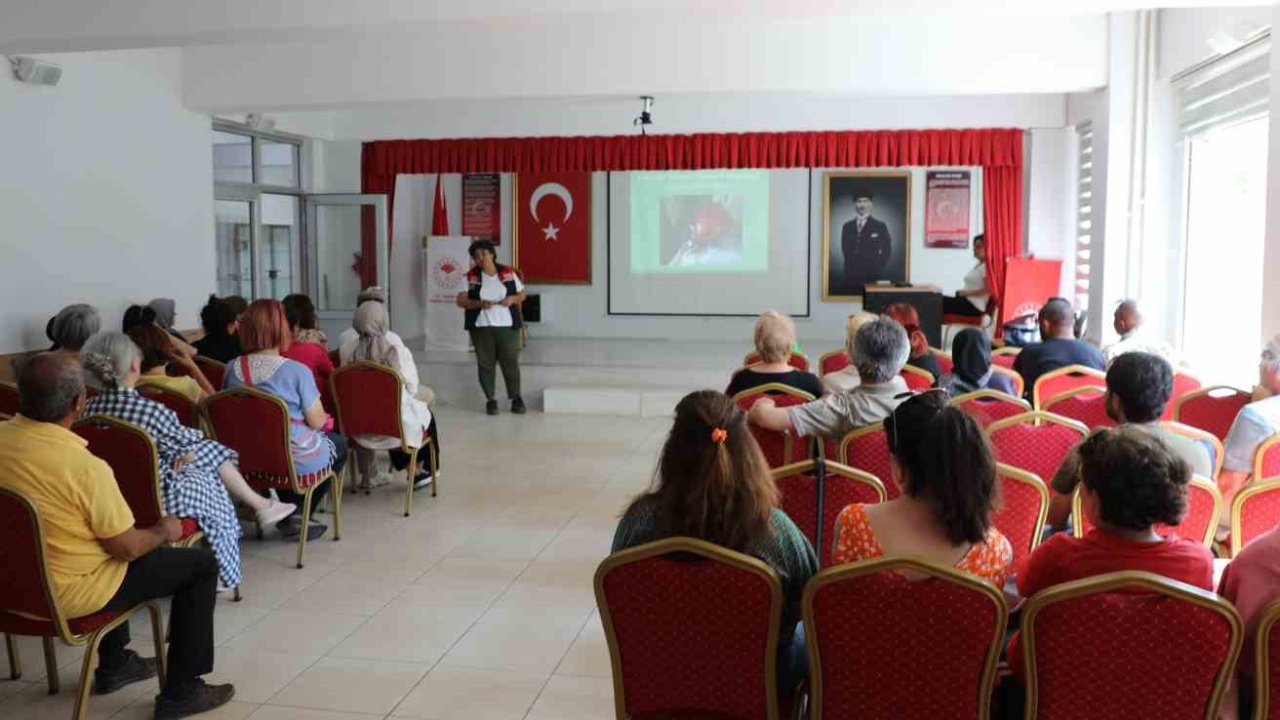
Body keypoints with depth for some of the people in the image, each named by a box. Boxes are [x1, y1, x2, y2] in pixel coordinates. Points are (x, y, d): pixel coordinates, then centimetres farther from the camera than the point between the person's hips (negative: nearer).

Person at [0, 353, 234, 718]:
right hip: (66, 594, -8)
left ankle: (114, 664, 41)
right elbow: (128, 548, -19)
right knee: (201, 564, 5)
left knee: (109, 525, 34)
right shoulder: (84, 467, -30)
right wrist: (164, 531, 2)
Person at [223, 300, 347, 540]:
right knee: (339, 444, 26)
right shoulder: (297, 371, -20)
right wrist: (324, 418, 9)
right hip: (297, 460, -6)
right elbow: (317, 421, -15)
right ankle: (294, 515, 21)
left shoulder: (232, 369, -4)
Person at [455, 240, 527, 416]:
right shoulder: (470, 277, 0)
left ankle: (516, 398, 12)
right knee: (485, 363, 3)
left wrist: (513, 299, -13)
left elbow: (522, 295, 9)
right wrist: (479, 304, -19)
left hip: (507, 326, 0)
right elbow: (461, 301, -3)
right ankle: (490, 399, 12)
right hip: (481, 327, 0)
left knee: (511, 361, 1)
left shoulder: (508, 273, 3)